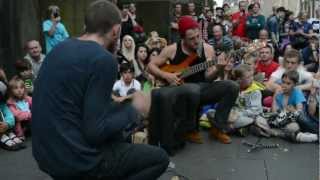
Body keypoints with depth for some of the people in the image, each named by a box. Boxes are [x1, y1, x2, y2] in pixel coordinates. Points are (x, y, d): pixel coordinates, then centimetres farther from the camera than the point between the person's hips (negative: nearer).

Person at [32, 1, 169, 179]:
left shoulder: (62, 48, 6)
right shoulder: (103, 59, -19)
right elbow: (95, 131, -20)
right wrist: (135, 109, -6)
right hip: (74, 160, -9)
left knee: (118, 137, 30)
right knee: (159, 158, 6)